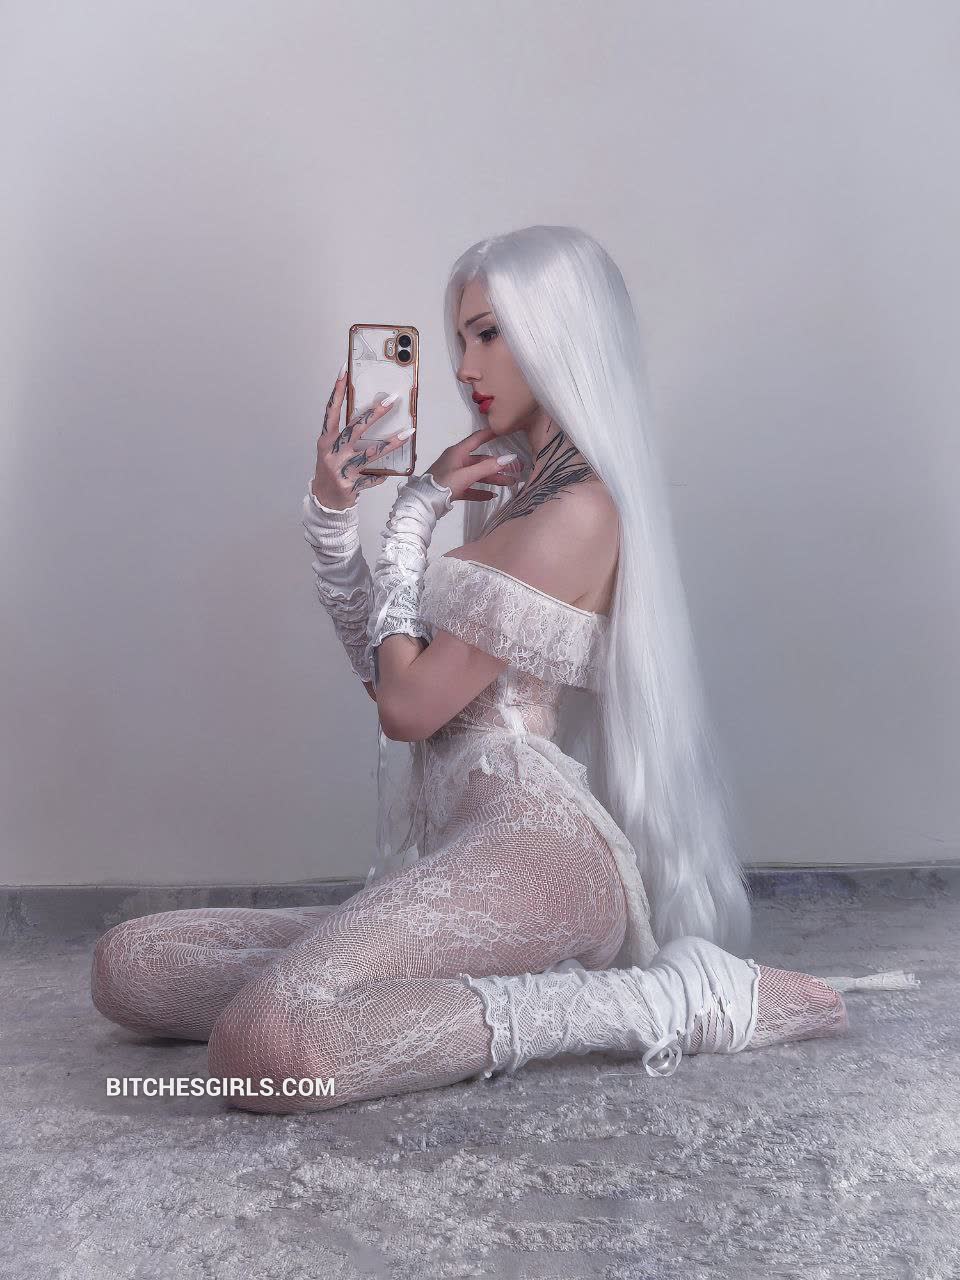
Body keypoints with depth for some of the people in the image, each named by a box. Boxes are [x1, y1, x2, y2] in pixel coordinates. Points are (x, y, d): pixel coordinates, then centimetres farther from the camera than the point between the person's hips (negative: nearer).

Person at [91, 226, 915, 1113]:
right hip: (453, 857, 9)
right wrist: (334, 513, 10)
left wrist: (413, 515, 2)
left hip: (531, 840, -9)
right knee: (129, 964, -1)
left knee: (268, 1046, -34)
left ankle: (655, 1005, -16)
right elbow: (386, 676, 20)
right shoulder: (514, 487, 20)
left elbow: (409, 706, -10)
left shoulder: (579, 509, -9)